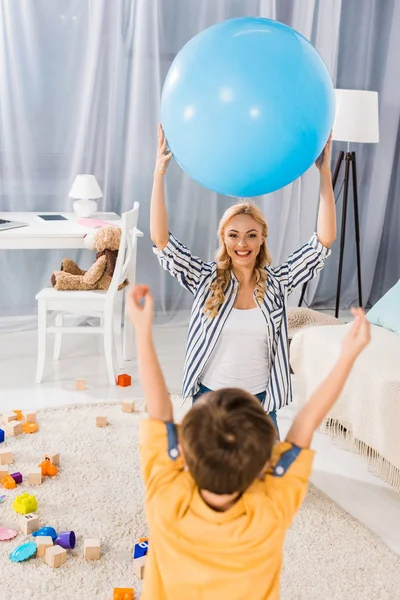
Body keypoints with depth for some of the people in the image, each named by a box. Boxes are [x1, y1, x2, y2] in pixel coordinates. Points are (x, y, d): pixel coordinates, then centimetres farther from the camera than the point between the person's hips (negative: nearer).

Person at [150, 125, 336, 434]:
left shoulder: (277, 282, -7)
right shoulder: (206, 280, -9)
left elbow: (324, 240, -15)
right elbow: (161, 239, -19)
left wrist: (325, 173, -20)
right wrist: (160, 173, -26)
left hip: (260, 401, 1)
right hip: (210, 397, -1)